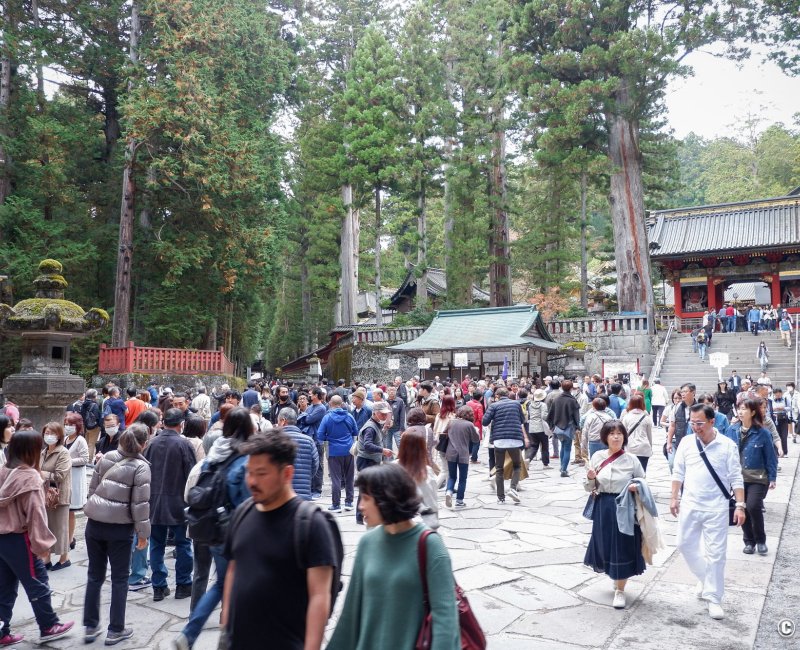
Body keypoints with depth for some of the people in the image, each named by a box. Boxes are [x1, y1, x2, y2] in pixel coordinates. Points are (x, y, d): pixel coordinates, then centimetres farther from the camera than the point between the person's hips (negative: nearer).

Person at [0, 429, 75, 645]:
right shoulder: (29, 477, -19)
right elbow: (34, 514, -18)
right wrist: (41, 543, -12)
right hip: (18, 539, -7)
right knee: (37, 584, 7)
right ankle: (48, 627, 19)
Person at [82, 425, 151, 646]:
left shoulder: (107, 457, 4)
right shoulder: (140, 466, -13)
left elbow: (92, 488, 10)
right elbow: (140, 503, -15)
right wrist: (143, 532, -6)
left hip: (94, 523, 5)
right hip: (119, 528, -5)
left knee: (95, 575, 16)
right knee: (120, 578, 9)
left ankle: (90, 626, 24)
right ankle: (115, 630, 16)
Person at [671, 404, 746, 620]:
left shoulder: (727, 445, -9)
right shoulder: (686, 442, -1)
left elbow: (736, 478, -6)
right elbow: (678, 473, 6)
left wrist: (740, 506, -10)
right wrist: (674, 498, 6)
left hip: (716, 508, -3)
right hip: (690, 505, 3)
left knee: (716, 553, 2)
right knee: (685, 545, 11)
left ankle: (713, 598, 14)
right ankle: (705, 578, 36)